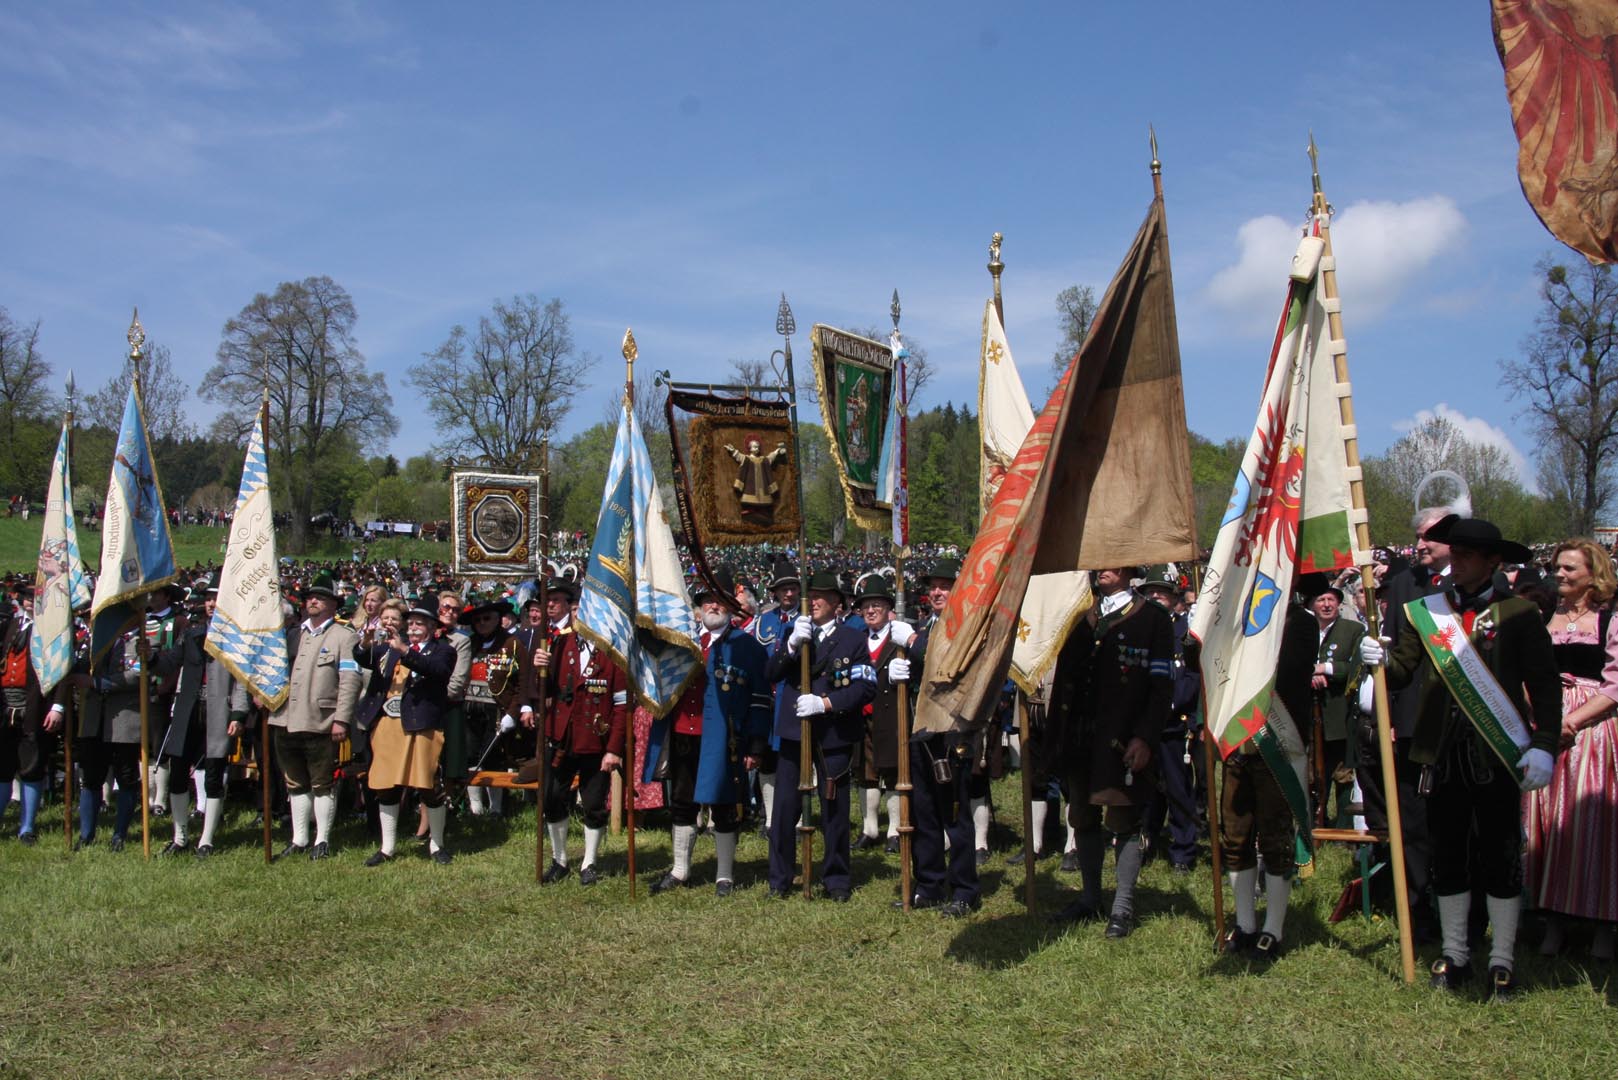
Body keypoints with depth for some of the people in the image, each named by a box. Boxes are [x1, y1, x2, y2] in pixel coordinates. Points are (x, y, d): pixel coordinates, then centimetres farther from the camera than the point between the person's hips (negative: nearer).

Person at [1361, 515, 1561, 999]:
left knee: (1501, 859, 6)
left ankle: (1502, 961, 20)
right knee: (1448, 859, 11)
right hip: (1445, 755, 3)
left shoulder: (1518, 612, -1)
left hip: (1499, 754, -3)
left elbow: (1544, 684, -4)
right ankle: (1455, 955, 25)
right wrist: (1381, 658, -18)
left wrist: (1544, 745, -13)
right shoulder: (1428, 610, 8)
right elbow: (1403, 669, 4)